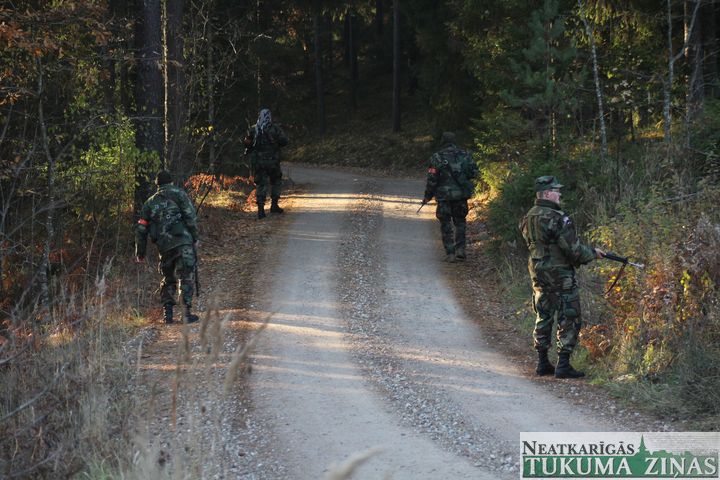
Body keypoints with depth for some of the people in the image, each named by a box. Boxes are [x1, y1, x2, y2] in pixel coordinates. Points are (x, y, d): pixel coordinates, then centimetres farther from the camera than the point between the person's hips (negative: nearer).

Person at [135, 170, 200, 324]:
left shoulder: (150, 203, 18)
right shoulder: (178, 194, 7)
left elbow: (141, 229, 17)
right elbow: (190, 216, -5)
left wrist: (140, 253, 22)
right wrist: (195, 238, -1)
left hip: (164, 246, 4)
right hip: (183, 242, -4)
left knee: (168, 279, 17)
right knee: (187, 277, -4)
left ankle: (167, 313, 8)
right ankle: (187, 313, -14)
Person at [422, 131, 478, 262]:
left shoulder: (437, 158, -8)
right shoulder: (465, 155, 2)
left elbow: (432, 179, -9)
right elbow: (474, 172, 5)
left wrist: (427, 196, 2)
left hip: (444, 195, -3)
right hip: (462, 194, 3)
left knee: (446, 223, 7)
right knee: (460, 221, 18)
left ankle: (450, 253, 2)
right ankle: (460, 249, 8)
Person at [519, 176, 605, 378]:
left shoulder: (528, 218, 5)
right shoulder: (557, 218, -19)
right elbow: (573, 249, -19)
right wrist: (593, 253, 0)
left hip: (537, 272, 8)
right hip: (560, 274, -8)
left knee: (543, 316, 16)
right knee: (569, 319, 0)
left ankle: (543, 363, 19)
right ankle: (563, 365, -2)